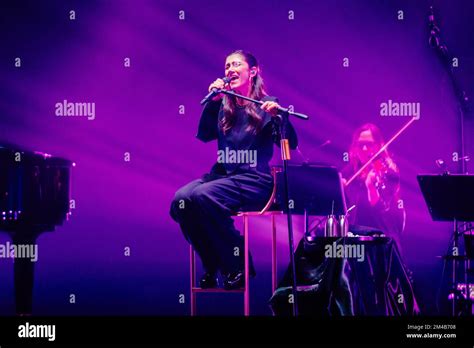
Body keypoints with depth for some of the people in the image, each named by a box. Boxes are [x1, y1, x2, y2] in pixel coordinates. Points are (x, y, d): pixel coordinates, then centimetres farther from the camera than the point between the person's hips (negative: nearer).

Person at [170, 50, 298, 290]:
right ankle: (212, 265, -8)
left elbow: (291, 144, -9)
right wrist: (211, 100, -3)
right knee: (180, 200, -23)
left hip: (253, 179, -5)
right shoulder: (223, 105, 15)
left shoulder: (267, 105, 1)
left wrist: (278, 116, -26)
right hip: (222, 174, 5)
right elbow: (204, 135, 3)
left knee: (201, 196, -32)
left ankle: (238, 266, -17)